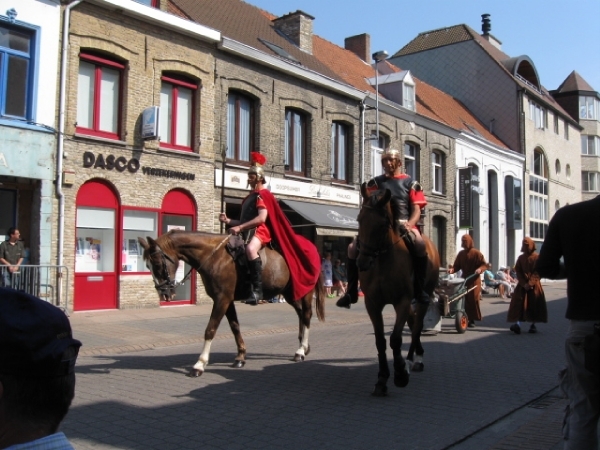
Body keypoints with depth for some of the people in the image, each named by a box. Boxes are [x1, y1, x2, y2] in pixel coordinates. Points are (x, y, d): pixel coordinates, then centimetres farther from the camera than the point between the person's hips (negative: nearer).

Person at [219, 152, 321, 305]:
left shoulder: (263, 194, -4)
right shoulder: (250, 197, 23)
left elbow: (261, 218, -18)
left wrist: (240, 227, -23)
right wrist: (228, 221, 8)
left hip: (260, 230, -11)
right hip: (248, 232, 11)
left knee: (250, 249, -39)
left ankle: (257, 289, -38)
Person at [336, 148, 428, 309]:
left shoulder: (411, 183, 12)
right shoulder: (375, 183, 16)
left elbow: (416, 209, 4)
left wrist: (409, 224, -16)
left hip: (404, 225, -2)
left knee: (419, 244, -35)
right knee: (354, 247, -19)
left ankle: (420, 289, -22)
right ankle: (351, 292, -7)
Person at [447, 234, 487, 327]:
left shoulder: (476, 253, -2)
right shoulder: (461, 254, 10)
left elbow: (484, 264, -4)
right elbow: (457, 266, 7)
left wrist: (480, 269, -24)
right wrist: (452, 269, -13)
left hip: (474, 280, -4)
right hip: (464, 279, 4)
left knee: (473, 299, -4)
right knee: (465, 299, 0)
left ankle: (472, 319, 4)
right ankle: (467, 319, 7)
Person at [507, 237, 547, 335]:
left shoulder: (537, 257, 0)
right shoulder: (520, 257, 9)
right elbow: (518, 272, 3)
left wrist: (530, 283, -15)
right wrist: (524, 284, -10)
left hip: (534, 285, -2)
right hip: (522, 284, 2)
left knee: (534, 304, -1)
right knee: (519, 303, -10)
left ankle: (533, 325, 9)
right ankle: (517, 324, -18)